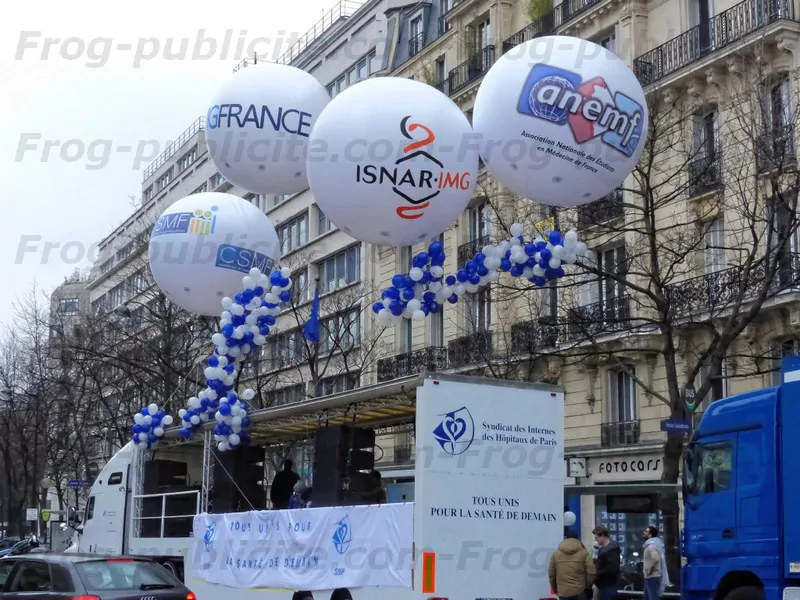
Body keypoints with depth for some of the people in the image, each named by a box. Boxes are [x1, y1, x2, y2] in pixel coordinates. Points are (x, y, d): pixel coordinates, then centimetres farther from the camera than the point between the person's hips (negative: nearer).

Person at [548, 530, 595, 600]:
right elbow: (591, 572, -7)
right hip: (580, 591, -1)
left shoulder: (556, 553, 6)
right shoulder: (583, 552, 0)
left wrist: (555, 589, 21)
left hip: (563, 591, 1)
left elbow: (551, 574, 9)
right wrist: (588, 587, 8)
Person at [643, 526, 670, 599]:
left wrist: (649, 571, -22)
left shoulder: (651, 546, -17)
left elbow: (655, 559, -34)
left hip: (652, 577, -11)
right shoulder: (650, 544, 15)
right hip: (650, 577, 11)